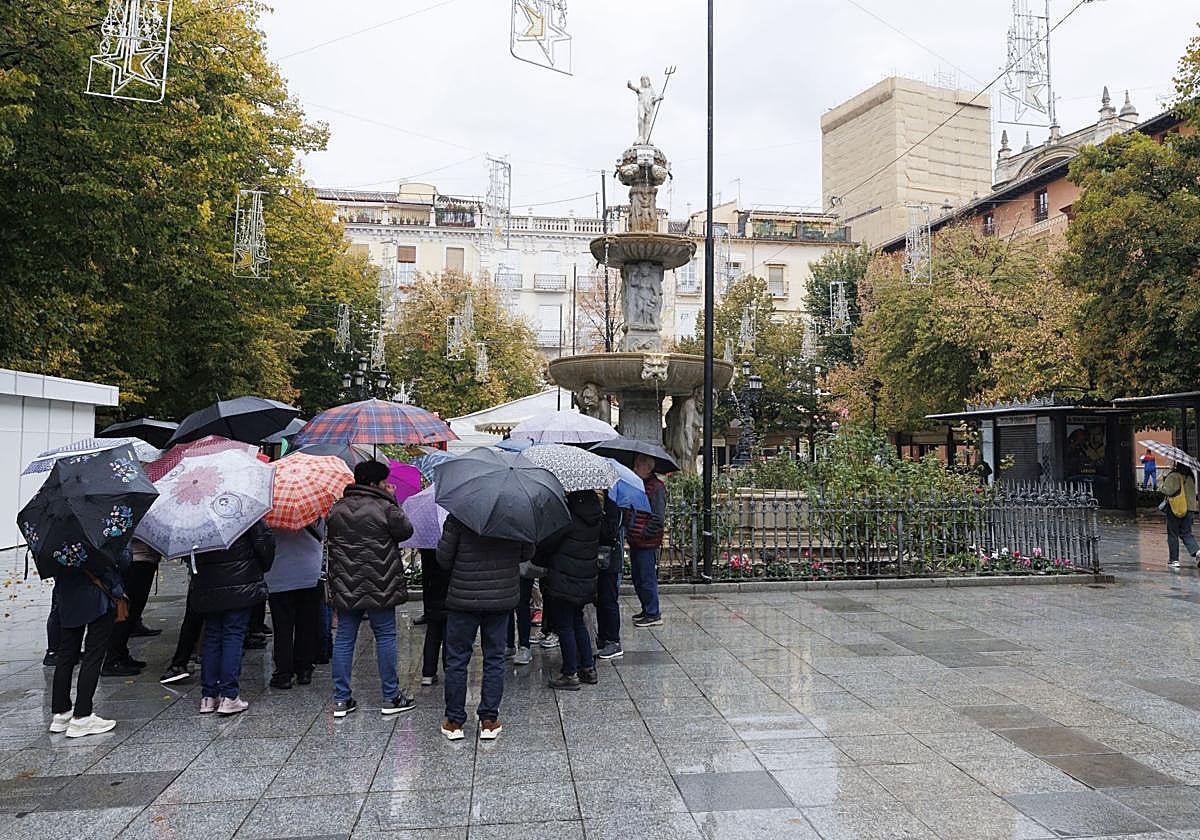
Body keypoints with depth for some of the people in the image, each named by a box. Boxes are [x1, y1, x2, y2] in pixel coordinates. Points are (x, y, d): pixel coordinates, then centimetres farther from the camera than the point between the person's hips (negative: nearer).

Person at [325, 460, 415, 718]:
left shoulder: (336, 509, 7)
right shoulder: (385, 507, -12)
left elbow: (332, 539, 17)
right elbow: (406, 531, -2)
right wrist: (393, 501, 4)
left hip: (345, 587, 5)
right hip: (379, 587, -5)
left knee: (344, 639, 10)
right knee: (385, 637, 5)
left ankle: (341, 699, 13)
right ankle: (391, 697, 11)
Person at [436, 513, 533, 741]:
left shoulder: (458, 516, -13)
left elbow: (443, 559, -9)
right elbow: (528, 553, 5)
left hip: (463, 598, -2)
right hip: (502, 598, 2)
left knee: (457, 660, 10)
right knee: (494, 659, 12)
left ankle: (454, 721, 17)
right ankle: (490, 721, 17)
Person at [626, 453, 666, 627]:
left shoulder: (656, 487, -13)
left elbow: (658, 518, -17)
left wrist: (644, 534, -15)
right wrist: (629, 531, 12)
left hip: (647, 542, -9)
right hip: (635, 541, 9)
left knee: (647, 579, -2)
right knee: (637, 578, 16)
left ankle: (653, 615, 9)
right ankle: (647, 610, 28)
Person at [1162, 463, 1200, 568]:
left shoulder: (1173, 476, -14)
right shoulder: (1190, 476, 8)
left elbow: (1169, 490, -22)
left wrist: (1162, 485, -1)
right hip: (1190, 508, 6)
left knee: (1172, 535, 5)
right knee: (1186, 534, 14)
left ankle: (1174, 559, 8)